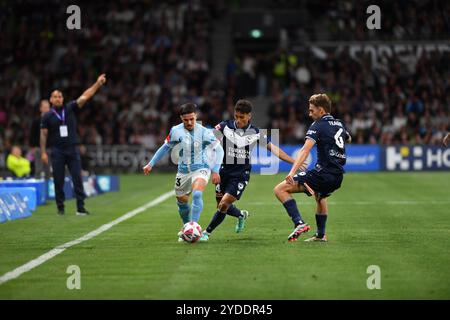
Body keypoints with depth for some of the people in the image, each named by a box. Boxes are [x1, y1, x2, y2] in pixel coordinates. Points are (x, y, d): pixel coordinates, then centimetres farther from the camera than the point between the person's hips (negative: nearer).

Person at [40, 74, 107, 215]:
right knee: (58, 180, 2)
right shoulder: (47, 116, 2)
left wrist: (98, 83, -11)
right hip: (57, 151, -1)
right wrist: (43, 152, -1)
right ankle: (60, 208, 11)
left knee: (77, 178, -4)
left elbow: (85, 96, -2)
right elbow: (43, 135, 5)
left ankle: (80, 208, -4)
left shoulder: (70, 108, 4)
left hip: (72, 149, 1)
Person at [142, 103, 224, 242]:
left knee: (197, 194, -30)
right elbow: (165, 147, 9)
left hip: (200, 169, -4)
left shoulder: (204, 132, -15)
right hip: (183, 171, 4)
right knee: (181, 202, 13)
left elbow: (219, 150, -10)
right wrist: (151, 164, 10)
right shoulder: (176, 131, -7)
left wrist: (215, 170, -18)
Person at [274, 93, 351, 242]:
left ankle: (299, 223, -18)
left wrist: (292, 171, -34)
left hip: (323, 173, -8)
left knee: (280, 189, -7)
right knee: (320, 196, 41)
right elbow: (348, 138, 39)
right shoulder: (339, 124, 14)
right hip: (338, 177, 8)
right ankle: (321, 235, 44)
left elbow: (305, 150, -24)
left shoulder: (318, 126, -8)